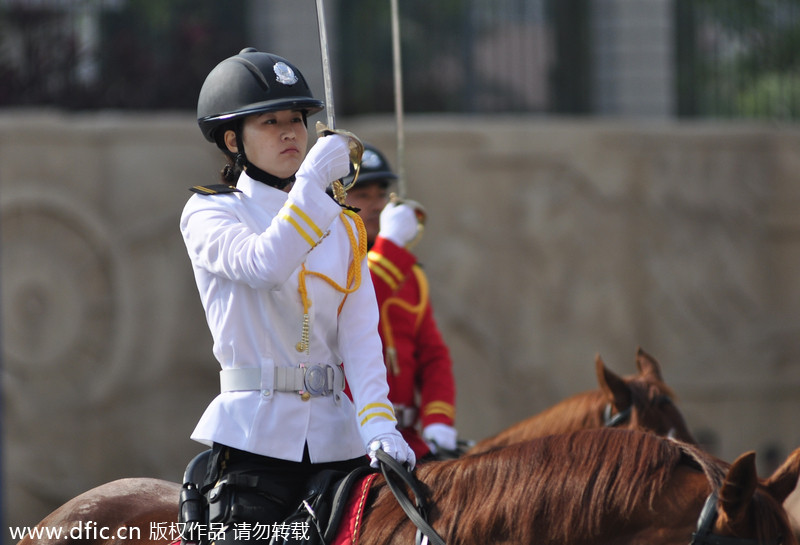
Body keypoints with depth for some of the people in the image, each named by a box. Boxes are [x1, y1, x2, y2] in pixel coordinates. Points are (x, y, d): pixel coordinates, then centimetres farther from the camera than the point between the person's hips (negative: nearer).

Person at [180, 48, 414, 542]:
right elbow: (264, 265, -21)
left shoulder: (343, 227, 14)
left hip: (333, 429, 4)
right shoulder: (208, 215, 2)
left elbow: (361, 336, 3)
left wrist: (377, 422, -13)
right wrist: (313, 179, -16)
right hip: (254, 430, -4)